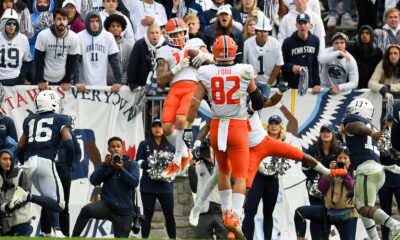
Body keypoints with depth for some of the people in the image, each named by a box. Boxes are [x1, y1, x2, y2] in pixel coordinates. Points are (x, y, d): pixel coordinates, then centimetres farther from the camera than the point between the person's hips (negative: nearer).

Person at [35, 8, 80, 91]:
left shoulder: (74, 38, -7)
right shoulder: (43, 35, -13)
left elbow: (72, 61, 1)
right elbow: (39, 59, -8)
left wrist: (68, 81, -2)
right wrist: (40, 81, -11)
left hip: (62, 80, 1)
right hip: (45, 79, -1)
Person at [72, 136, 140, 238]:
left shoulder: (132, 164, 7)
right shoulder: (104, 165, 11)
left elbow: (134, 183, -8)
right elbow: (94, 181, -3)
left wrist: (121, 169, -19)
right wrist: (105, 165, -13)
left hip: (124, 211, 0)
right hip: (106, 205, 0)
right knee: (86, 210, -30)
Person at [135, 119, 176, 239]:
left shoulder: (169, 146, 12)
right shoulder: (144, 144, 7)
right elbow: (138, 162, 2)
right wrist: (149, 164, -16)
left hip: (165, 186, 2)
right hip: (148, 186, -2)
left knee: (169, 214, 1)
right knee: (148, 215, 1)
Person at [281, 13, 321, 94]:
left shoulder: (315, 41, 4)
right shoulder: (288, 42, -3)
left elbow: (316, 64, 5)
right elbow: (283, 64, 1)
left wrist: (317, 84, -2)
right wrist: (292, 67, -21)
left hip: (309, 84, 2)